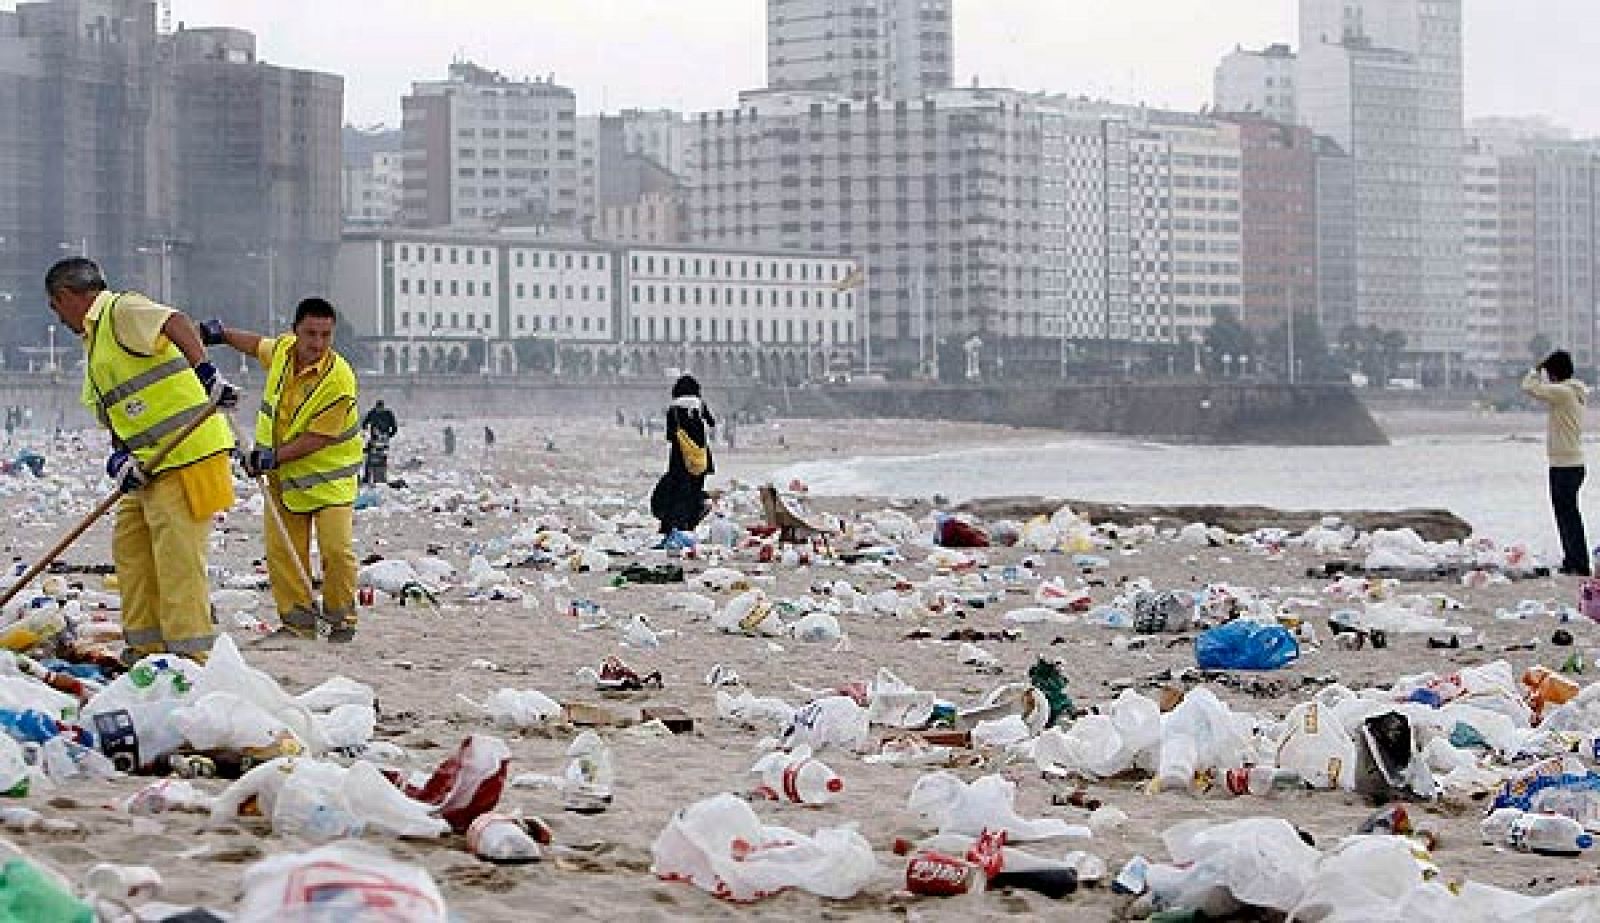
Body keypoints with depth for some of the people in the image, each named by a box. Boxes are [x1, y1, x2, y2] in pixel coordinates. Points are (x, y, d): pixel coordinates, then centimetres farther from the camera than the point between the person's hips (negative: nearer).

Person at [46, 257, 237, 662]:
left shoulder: (123, 310, -7)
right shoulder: (94, 340, 24)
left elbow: (176, 323, -27)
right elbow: (114, 415, 20)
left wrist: (206, 371, -42)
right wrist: (119, 457, 0)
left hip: (188, 451, -11)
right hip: (151, 463, 11)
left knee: (178, 555, -10)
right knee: (130, 546, 15)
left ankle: (190, 655, -7)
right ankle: (147, 647, 23)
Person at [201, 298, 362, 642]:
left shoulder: (339, 379, -23)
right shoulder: (283, 349, -3)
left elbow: (318, 437, -23)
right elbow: (258, 345, 25)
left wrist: (275, 456, -25)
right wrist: (223, 334, 19)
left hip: (328, 476, -6)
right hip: (283, 474, 6)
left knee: (337, 550, -14)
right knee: (281, 550, 1)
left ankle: (341, 621, 3)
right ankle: (299, 620, 10)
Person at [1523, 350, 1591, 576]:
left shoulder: (1562, 392, -16)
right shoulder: (1577, 393, 12)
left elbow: (1529, 387, -17)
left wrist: (1537, 369, -2)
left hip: (1564, 466, -9)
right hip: (1574, 463, 9)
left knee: (1569, 516, -6)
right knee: (1566, 515, 16)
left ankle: (1579, 565, -6)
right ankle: (1571, 562, 22)